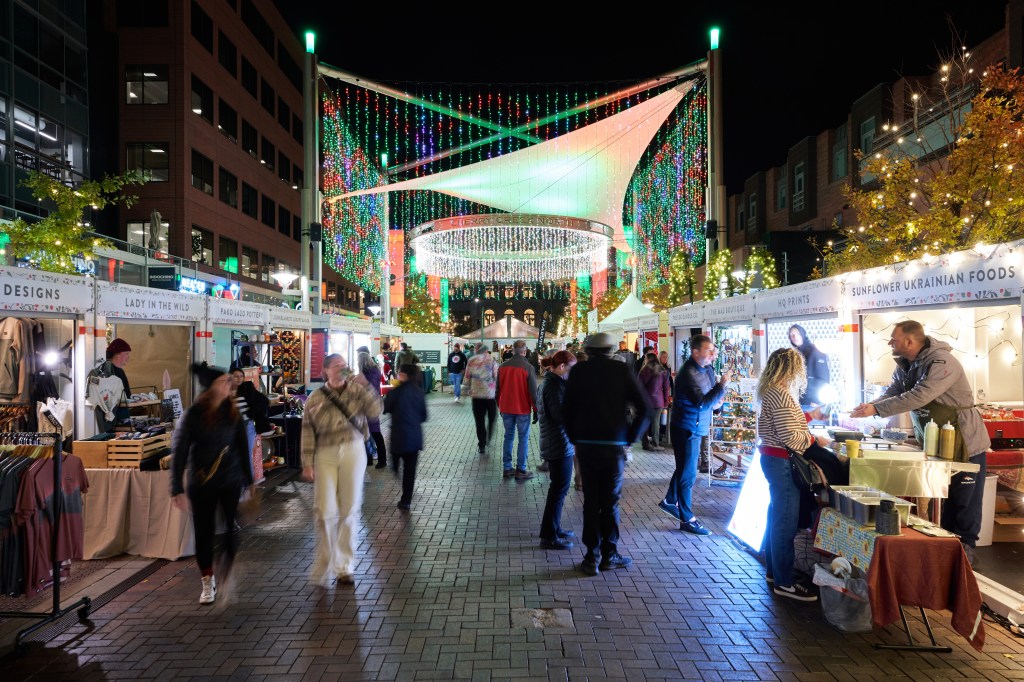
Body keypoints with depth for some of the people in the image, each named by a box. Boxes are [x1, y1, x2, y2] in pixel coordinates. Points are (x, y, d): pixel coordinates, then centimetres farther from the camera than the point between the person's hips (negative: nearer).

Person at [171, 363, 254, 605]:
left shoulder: (232, 413, 2)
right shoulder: (193, 415, -8)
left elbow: (242, 447, 9)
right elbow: (179, 451, -7)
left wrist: (249, 480, 12)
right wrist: (177, 488, -11)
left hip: (231, 481, 2)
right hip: (202, 483, -1)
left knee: (233, 530, -5)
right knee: (203, 532, 7)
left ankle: (228, 577, 17)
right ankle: (208, 582, 26)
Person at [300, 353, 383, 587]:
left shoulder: (357, 391, 4)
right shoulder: (315, 398, 3)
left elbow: (375, 411, -10)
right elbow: (308, 432, 2)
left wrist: (363, 386, -15)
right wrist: (307, 464, -3)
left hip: (353, 451, 1)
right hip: (325, 455, -1)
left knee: (350, 511, 5)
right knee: (325, 511, -6)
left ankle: (344, 567, 18)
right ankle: (323, 566, 11)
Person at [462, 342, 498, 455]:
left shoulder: (471, 361, 0)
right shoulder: (492, 360, -7)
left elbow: (467, 377, 5)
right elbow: (497, 376, -8)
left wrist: (467, 389, 19)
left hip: (476, 394, 2)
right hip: (491, 394, -1)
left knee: (479, 420, 8)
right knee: (491, 418, 18)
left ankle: (482, 445, 10)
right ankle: (487, 440, 16)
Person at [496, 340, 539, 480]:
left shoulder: (503, 366, 1)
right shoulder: (528, 367, -13)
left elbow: (497, 388, 9)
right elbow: (533, 391, -11)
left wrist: (499, 406, 20)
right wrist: (536, 410, -3)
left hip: (506, 408, 5)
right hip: (523, 409, -4)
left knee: (508, 436, 14)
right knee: (523, 438, 4)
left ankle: (507, 468, 16)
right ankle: (521, 470, 4)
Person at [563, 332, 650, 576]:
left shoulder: (578, 371, 0)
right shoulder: (623, 370, -3)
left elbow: (567, 410, 1)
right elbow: (643, 408, -5)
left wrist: (575, 439, 10)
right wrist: (629, 438, 3)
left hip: (585, 445, 1)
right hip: (614, 446, -1)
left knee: (591, 501, 9)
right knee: (611, 501, 10)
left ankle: (592, 558, 11)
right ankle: (609, 555, 19)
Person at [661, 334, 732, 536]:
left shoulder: (706, 369, 5)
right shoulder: (688, 374, -23)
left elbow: (708, 397, 16)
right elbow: (702, 403, -29)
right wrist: (722, 385, -29)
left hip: (696, 427, 9)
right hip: (687, 428, -9)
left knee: (684, 468, 22)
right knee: (688, 474, -1)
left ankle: (670, 501, 39)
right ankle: (687, 519, 9)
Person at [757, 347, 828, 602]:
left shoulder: (771, 391, 11)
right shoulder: (781, 394, -20)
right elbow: (790, 437, -24)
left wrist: (807, 417, 25)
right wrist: (814, 439, -10)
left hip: (773, 459, 11)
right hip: (782, 462, -11)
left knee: (777, 516, 19)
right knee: (786, 521, -4)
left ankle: (774, 569, 32)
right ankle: (784, 582, 5)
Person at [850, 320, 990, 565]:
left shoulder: (942, 362, -26)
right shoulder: (904, 365, 2)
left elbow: (918, 397, -36)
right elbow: (892, 393, -2)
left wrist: (876, 409, -37)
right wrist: (867, 406, -22)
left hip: (964, 441, -8)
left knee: (964, 499, 4)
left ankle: (965, 548, 18)